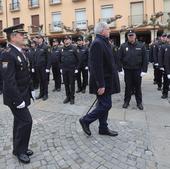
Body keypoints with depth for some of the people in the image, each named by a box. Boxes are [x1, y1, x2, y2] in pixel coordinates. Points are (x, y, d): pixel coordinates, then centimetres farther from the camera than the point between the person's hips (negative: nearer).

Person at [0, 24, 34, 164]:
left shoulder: (20, 52, 9)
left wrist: (31, 89, 14)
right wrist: (18, 99, -25)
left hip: (23, 94, 9)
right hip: (15, 96, -9)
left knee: (19, 121, 17)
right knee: (26, 121, -5)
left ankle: (19, 148, 32)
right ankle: (20, 151, 15)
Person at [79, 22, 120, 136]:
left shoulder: (104, 42, 13)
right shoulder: (97, 43, -18)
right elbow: (97, 66, -24)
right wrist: (101, 84, -24)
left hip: (107, 81, 10)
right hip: (103, 81, -10)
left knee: (104, 105, 15)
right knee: (105, 105, -4)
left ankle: (103, 128, 27)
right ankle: (85, 120, 12)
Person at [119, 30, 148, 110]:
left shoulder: (141, 46, 0)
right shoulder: (123, 46, 0)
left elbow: (145, 59, 0)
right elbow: (120, 58, 0)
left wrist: (144, 70, -6)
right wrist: (121, 69, -6)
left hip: (137, 70, 0)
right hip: (127, 70, 0)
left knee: (138, 87, 10)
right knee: (128, 87, 9)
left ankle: (139, 102, 22)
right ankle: (126, 101, 22)